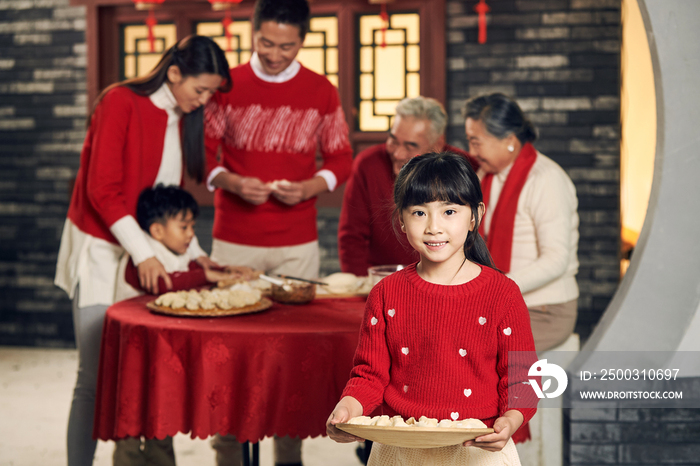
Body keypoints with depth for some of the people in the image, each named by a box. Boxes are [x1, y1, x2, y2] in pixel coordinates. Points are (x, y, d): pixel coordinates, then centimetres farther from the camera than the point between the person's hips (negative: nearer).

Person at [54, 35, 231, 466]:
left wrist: (192, 250, 4)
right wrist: (143, 254, -21)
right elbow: (102, 190, -16)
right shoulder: (121, 102, -10)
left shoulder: (187, 119, 10)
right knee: (96, 374, -7)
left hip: (151, 254, 6)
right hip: (102, 248, -6)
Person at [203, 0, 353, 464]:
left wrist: (306, 189, -11)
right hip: (233, 240, 0)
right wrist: (231, 183, -15)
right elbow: (203, 155, 5)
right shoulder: (226, 85, 3)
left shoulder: (322, 92, 5)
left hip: (298, 243, 1)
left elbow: (341, 162, 8)